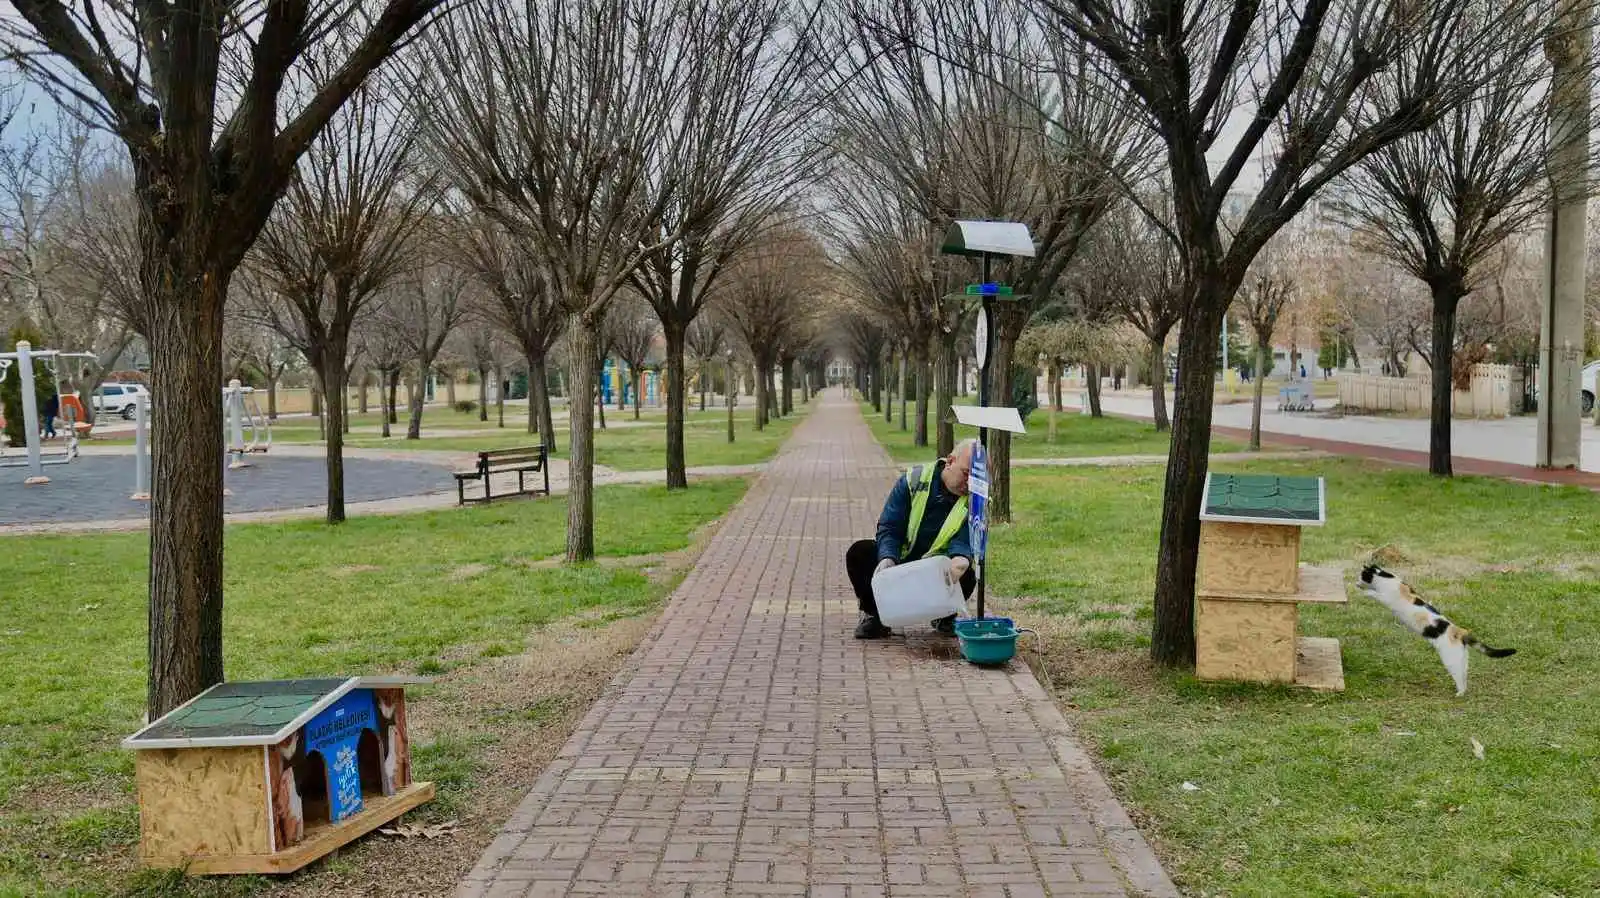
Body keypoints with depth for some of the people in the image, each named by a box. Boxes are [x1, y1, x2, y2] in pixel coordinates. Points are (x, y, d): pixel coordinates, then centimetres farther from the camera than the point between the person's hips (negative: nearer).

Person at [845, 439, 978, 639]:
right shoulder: (912, 481, -9)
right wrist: (887, 559, -33)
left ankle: (945, 617, 4)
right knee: (859, 552, -25)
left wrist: (961, 557, -47)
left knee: (967, 575, -32)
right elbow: (888, 527, -12)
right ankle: (875, 615, -1)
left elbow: (964, 539, -21)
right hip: (898, 561, 0)